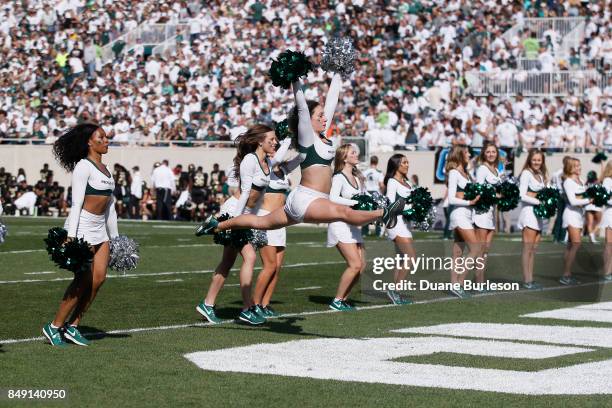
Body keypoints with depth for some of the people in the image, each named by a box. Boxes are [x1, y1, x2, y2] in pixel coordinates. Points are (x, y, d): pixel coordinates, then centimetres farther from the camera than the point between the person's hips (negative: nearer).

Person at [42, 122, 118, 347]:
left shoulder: (104, 168, 16)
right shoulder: (83, 166, -10)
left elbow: (109, 205, 20)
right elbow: (76, 204, -16)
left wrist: (115, 237, 20)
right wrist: (71, 236, -21)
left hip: (99, 229, 8)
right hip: (82, 227, -8)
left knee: (99, 278, 0)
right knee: (83, 281, -8)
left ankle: (72, 326, 8)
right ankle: (54, 326, 4)